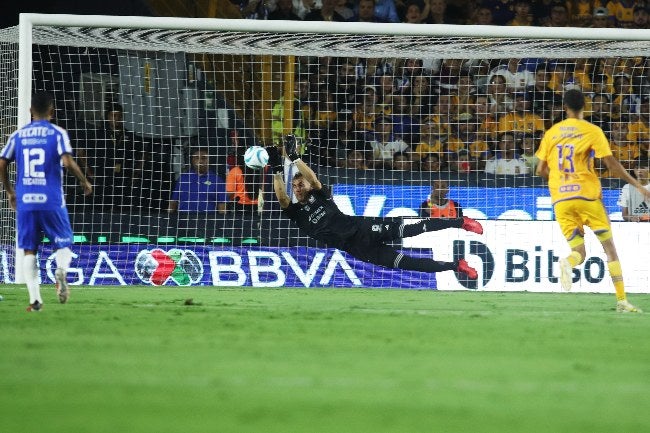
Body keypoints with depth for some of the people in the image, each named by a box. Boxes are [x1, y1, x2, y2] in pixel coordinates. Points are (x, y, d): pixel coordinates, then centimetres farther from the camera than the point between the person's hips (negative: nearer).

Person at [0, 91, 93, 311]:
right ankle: (61, 270, -23)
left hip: (25, 202, 2)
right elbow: (67, 161, -13)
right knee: (63, 244, 10)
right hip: (52, 201, -2)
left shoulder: (18, 135, 9)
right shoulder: (58, 133, -1)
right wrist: (84, 182, 2)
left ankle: (34, 298, -5)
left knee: (29, 250, 7)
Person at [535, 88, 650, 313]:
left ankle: (568, 263, -30)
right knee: (609, 247, 7)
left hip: (560, 199, 3)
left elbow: (541, 169, 9)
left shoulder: (551, 133, 9)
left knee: (578, 251, 9)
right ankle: (621, 300, -1)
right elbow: (612, 164, -7)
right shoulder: (592, 131, -2)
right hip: (587, 194, -3)